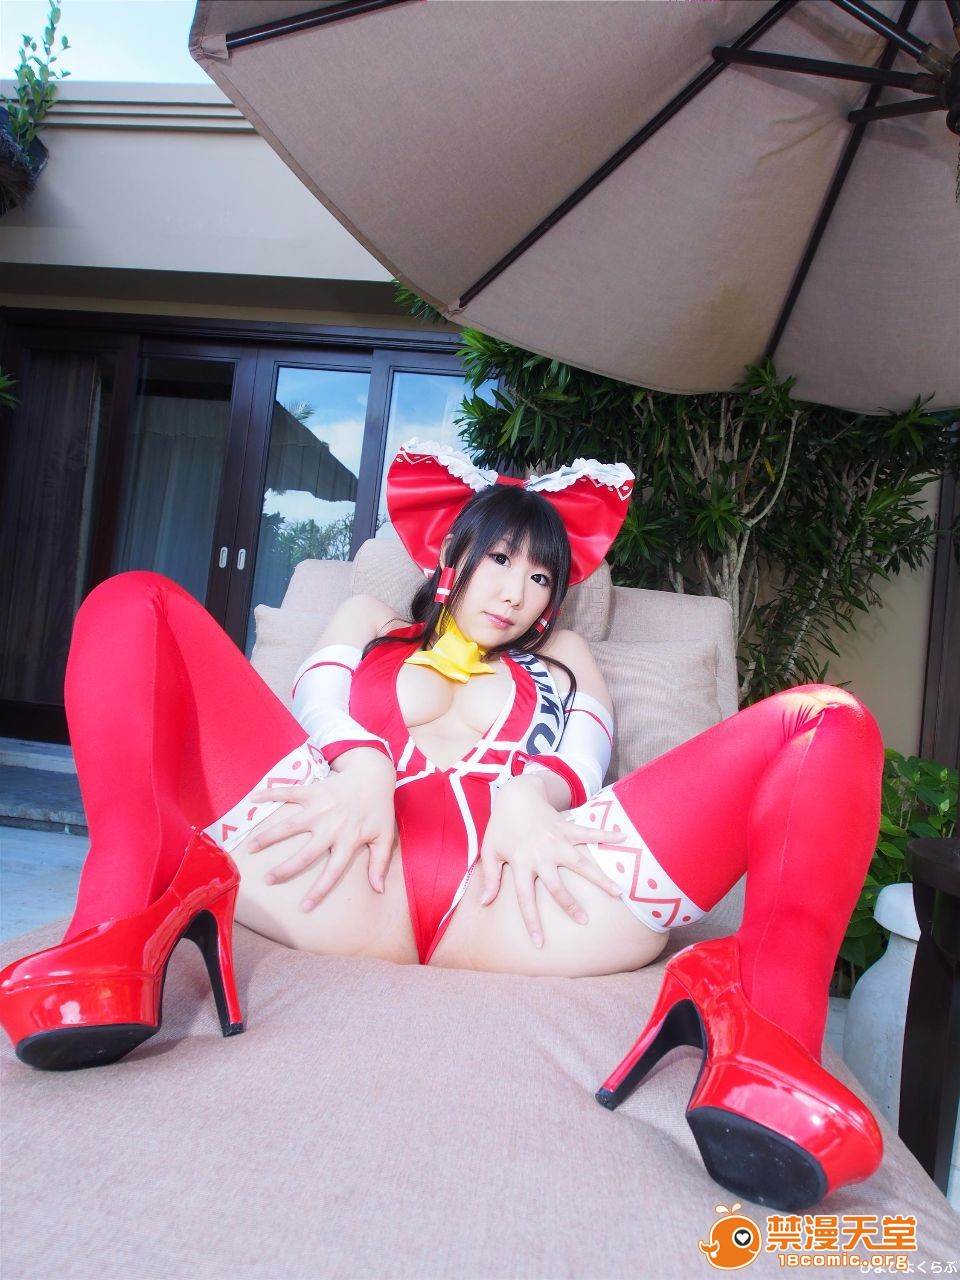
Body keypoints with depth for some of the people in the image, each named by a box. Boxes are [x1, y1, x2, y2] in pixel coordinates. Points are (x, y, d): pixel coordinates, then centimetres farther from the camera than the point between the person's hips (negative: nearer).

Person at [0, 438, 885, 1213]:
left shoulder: (562, 658, 37)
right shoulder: (372, 620, 36)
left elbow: (585, 748, 16)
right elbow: (319, 699, 16)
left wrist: (529, 791, -9)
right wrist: (361, 764, -10)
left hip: (521, 886, 1)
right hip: (348, 871, 1)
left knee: (831, 720, -7)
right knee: (138, 604, -2)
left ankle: (759, 1021, -32)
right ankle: (127, 926, -26)